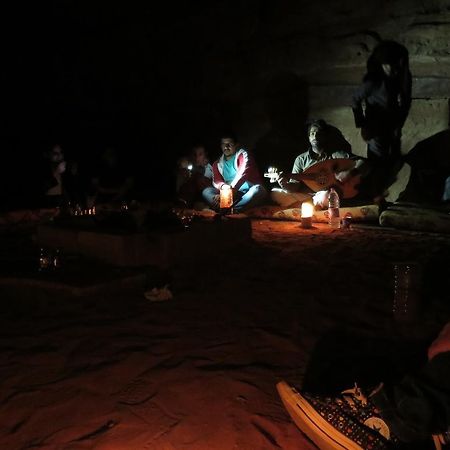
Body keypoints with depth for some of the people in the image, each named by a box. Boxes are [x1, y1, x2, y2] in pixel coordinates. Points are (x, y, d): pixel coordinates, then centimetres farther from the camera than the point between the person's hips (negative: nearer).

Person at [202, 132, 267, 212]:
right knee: (206, 191, -15)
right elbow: (217, 181, 0)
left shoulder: (243, 155, -1)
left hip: (248, 192, -3)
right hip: (232, 194, 4)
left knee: (258, 189, -35)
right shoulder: (217, 164, 14)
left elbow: (242, 175, -18)